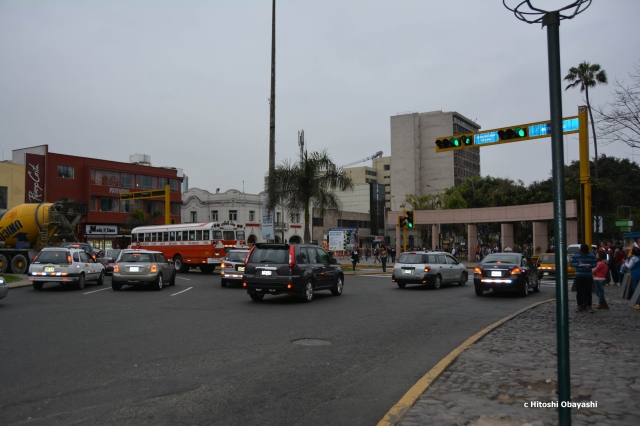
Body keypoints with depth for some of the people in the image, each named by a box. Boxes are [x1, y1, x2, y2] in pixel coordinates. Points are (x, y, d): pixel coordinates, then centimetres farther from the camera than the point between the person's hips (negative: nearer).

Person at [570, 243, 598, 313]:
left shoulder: (591, 255, 2)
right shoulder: (575, 255, 0)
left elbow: (595, 263, 3)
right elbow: (572, 263, 1)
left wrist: (590, 266, -18)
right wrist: (578, 264, -19)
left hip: (588, 276, 0)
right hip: (578, 276, 0)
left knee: (588, 292, 0)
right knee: (579, 292, 2)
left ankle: (588, 306, 4)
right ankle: (580, 306, 9)